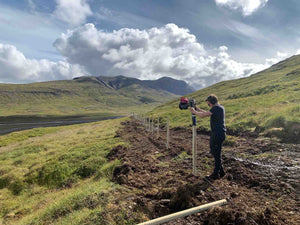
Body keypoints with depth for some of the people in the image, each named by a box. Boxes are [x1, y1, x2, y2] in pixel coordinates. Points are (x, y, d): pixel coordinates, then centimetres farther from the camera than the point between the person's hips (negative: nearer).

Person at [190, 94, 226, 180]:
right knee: (213, 151, 18)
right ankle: (221, 171, 27)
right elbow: (207, 113, 23)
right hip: (217, 133, 10)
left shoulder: (216, 108, -17)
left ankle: (216, 174, 11)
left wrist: (194, 111, -6)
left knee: (216, 154, 0)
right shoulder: (220, 107, 14)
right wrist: (198, 108, 18)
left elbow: (203, 115, -21)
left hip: (218, 134, -10)